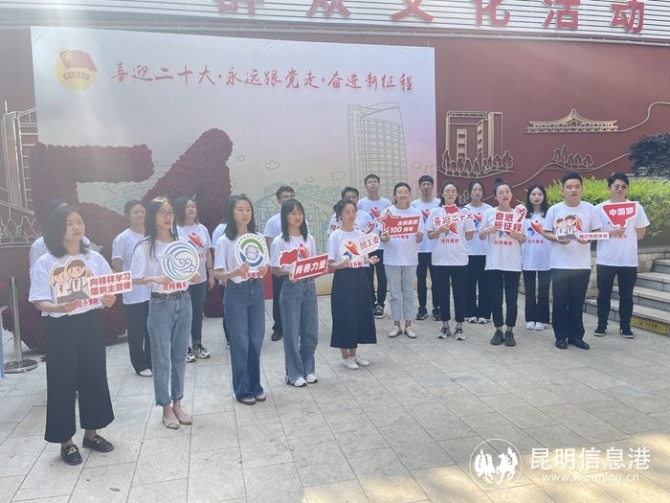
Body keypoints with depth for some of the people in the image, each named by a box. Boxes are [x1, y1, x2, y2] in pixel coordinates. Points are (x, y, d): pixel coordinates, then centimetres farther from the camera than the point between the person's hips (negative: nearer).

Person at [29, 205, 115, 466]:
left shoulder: (95, 258, 3)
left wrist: (110, 299, -17)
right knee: (63, 383, 5)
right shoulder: (45, 263, -8)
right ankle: (66, 441, 22)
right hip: (61, 329, -4)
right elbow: (40, 302, -10)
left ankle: (91, 432, 30)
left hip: (92, 324, 4)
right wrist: (59, 307, -30)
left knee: (94, 377, 12)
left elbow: (109, 290, 6)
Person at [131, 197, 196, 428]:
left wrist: (195, 276, -7)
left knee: (180, 356, 12)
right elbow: (135, 278, -9)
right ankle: (166, 407, 19)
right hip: (161, 305, -4)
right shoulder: (145, 246, -7)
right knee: (162, 358, 5)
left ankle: (177, 403, 25)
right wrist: (156, 279, -26)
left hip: (184, 302, 4)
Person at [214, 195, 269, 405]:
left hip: (256, 291, 4)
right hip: (235, 293, -4)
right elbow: (218, 273, -9)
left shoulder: (259, 237, 3)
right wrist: (235, 273, -28)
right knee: (240, 343, 4)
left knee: (256, 341, 10)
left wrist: (264, 271, -12)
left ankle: (255, 386, 26)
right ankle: (242, 390, 18)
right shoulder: (225, 241, -8)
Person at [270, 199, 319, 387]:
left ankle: (308, 370, 27)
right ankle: (294, 373, 16)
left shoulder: (309, 239, 7)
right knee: (292, 333, 2)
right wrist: (288, 273, -25)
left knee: (311, 331, 11)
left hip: (309, 286, 5)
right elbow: (274, 270, -7)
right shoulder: (280, 241, -8)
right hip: (291, 288, -5)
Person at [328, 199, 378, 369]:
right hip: (343, 279, -5)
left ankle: (353, 353, 24)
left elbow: (364, 258, 13)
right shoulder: (335, 236, -9)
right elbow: (329, 264, -10)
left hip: (360, 278, 6)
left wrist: (370, 260, -8)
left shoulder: (360, 234, 6)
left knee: (361, 314, 9)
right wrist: (341, 265, -29)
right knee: (344, 316, -1)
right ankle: (345, 356, 14)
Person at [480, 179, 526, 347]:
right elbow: (481, 236, 8)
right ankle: (498, 330, 16)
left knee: (512, 299, 3)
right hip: (494, 263, 0)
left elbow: (524, 240, 9)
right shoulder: (489, 213, 2)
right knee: (496, 298, 4)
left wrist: (518, 236, -12)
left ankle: (509, 331, 14)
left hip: (513, 263, 0)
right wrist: (487, 230, -13)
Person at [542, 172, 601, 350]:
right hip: (559, 264, -1)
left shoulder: (590, 209, 2)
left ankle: (576, 336, 20)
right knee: (560, 301, 3)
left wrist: (588, 238, -13)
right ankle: (561, 336, 14)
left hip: (582, 264, 1)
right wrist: (557, 239, -15)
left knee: (577, 302, 8)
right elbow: (545, 232, 4)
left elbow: (597, 232, 8)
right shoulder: (554, 209, -1)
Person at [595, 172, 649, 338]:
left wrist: (625, 240, 0)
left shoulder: (636, 207, 1)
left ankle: (625, 326, 21)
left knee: (626, 296, 10)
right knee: (604, 295, 8)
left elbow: (640, 233, 7)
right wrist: (610, 232, -18)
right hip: (605, 260, -1)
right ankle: (602, 325, 19)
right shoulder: (600, 208, -2)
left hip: (629, 260, 1)